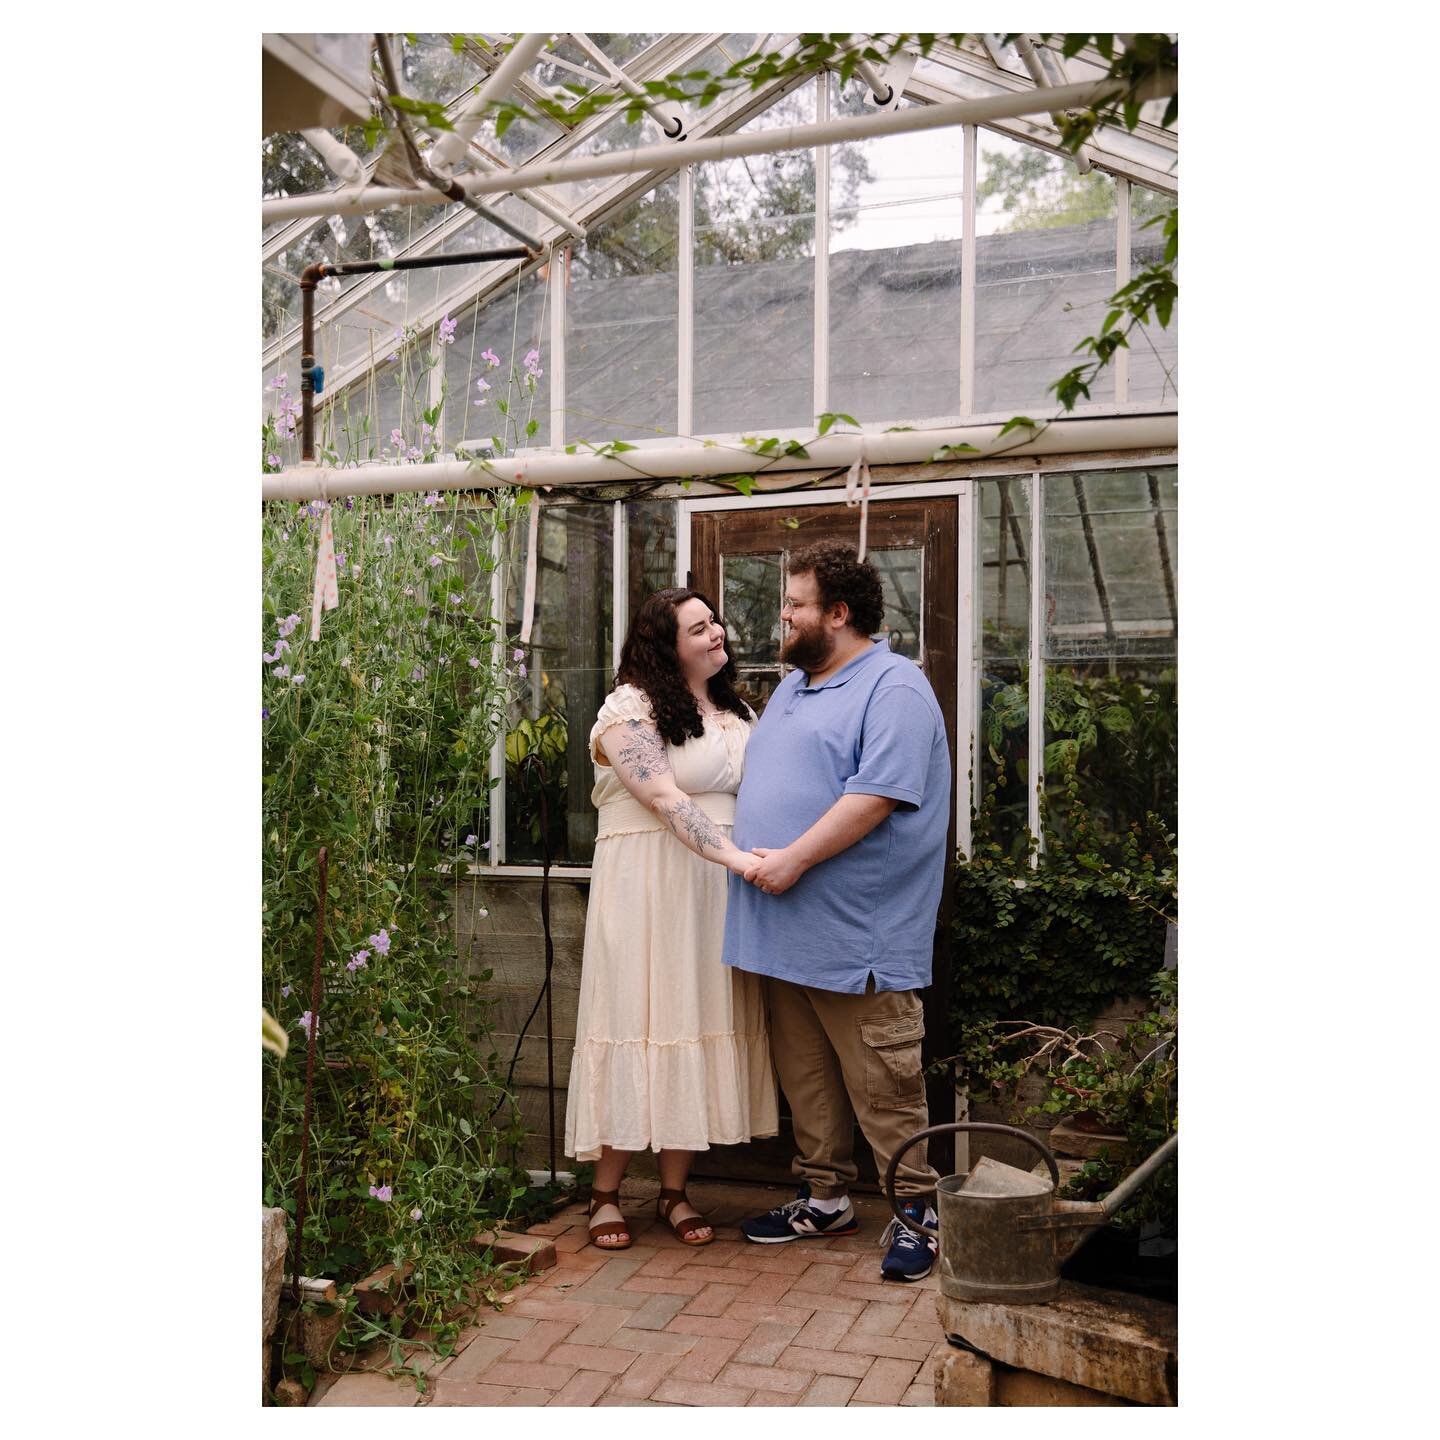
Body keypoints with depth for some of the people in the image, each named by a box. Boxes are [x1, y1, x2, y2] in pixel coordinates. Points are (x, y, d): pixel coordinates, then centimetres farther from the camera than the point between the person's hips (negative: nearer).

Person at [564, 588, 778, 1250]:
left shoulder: (735, 712, 16)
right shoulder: (631, 709, -7)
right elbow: (665, 799, -19)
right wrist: (735, 856, -29)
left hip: (717, 890, 6)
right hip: (648, 886, -6)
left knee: (698, 1023, 6)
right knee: (638, 1018, -4)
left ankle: (674, 1190, 17)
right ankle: (605, 1193, 10)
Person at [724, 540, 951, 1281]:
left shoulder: (893, 688, -11)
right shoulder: (792, 686, 19)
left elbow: (874, 796, -21)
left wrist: (794, 859, -22)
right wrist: (749, 855, 13)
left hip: (856, 934, -9)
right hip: (786, 929, 9)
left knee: (883, 1085, 0)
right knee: (805, 1078, 15)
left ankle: (917, 1208, 13)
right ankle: (824, 1197, 28)